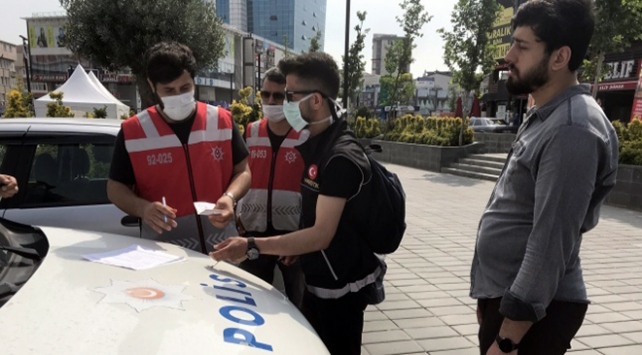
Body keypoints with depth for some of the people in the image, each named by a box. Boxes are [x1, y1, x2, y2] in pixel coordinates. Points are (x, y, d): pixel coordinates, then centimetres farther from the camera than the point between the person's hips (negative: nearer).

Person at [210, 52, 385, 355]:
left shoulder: (342, 157, -26)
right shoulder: (314, 145, 4)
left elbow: (321, 236, -27)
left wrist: (252, 246, -28)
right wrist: (294, 245, 9)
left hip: (340, 288, -9)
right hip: (317, 280, 9)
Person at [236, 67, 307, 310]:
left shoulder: (309, 136, -8)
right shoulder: (250, 133, 4)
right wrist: (234, 213, 5)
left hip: (295, 233, -3)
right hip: (253, 230, 4)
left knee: (299, 303, 14)